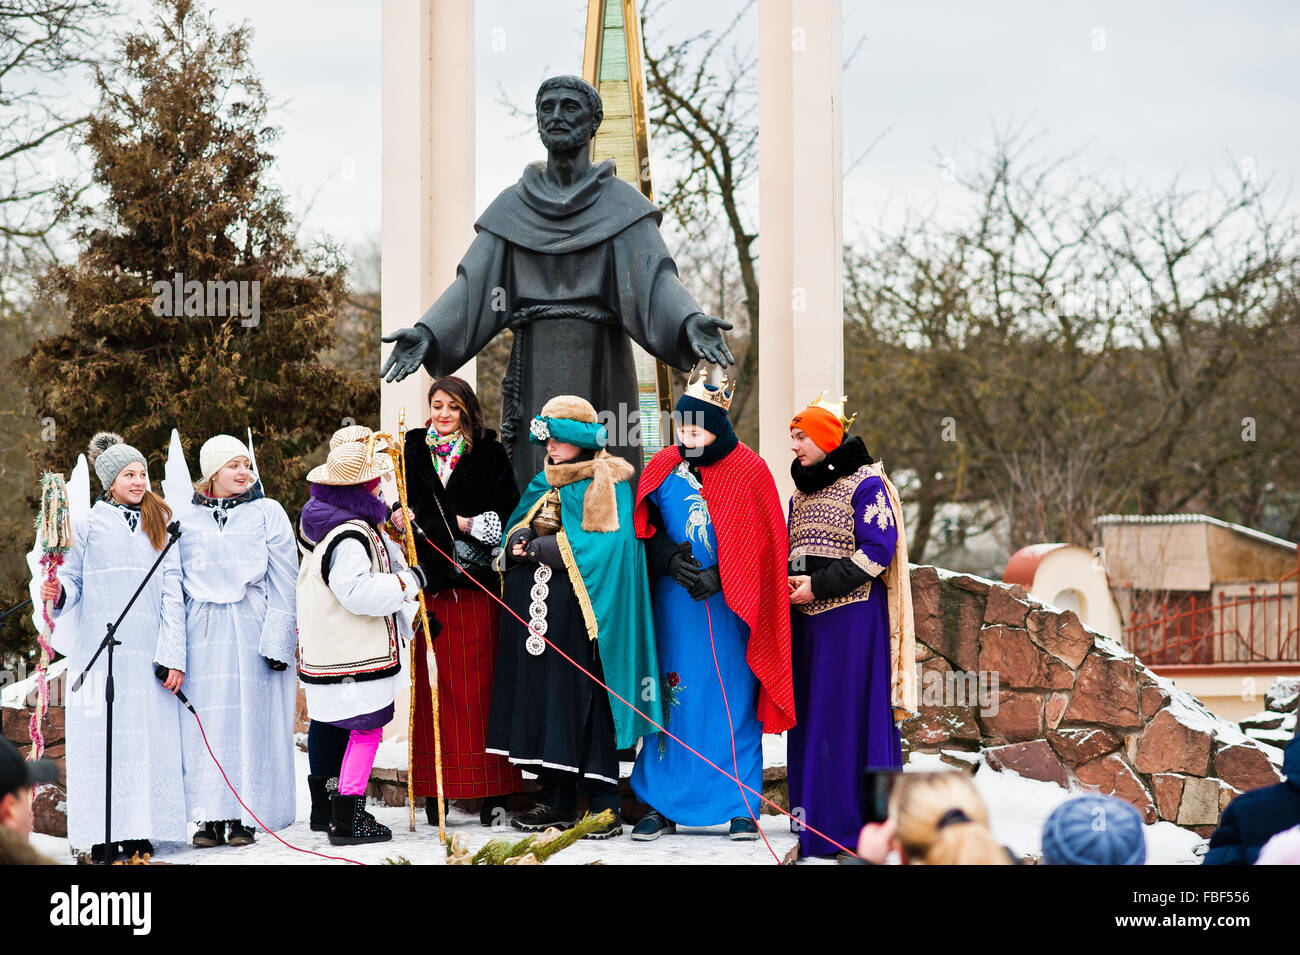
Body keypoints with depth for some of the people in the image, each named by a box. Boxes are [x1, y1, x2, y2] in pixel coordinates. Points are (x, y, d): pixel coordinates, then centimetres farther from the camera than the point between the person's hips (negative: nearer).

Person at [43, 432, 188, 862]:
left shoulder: (160, 525, 12)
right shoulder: (89, 524, 6)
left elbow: (172, 594, 8)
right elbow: (73, 580, 7)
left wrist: (174, 656, 0)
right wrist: (57, 591, -18)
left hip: (148, 650, 2)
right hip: (99, 648, -2)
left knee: (149, 737, -2)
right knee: (101, 735, -6)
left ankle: (139, 835, 2)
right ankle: (101, 838, -3)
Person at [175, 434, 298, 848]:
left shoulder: (267, 513, 5)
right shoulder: (185, 519, 10)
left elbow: (284, 582, 2)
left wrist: (278, 640, -6)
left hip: (251, 627, -2)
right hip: (202, 633, 2)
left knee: (250, 717, -3)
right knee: (206, 720, -1)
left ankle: (243, 817, 3)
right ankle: (211, 816, 4)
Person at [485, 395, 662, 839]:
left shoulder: (607, 485, -5)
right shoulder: (543, 484, 19)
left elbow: (602, 544, -16)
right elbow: (516, 528, 19)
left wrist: (536, 548, -12)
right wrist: (518, 541, -6)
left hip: (580, 615, -7)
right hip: (537, 614, 7)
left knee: (586, 702, -8)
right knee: (544, 701, 6)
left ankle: (604, 805, -6)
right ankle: (557, 801, 12)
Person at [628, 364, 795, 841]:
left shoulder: (749, 471, -2)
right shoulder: (663, 468, 6)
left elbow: (760, 543, -4)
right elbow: (645, 529, 9)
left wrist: (718, 577, -15)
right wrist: (671, 560, -11)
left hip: (729, 605, -2)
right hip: (675, 604, 2)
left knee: (734, 702, -1)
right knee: (672, 701, 2)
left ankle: (742, 807, 6)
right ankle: (660, 806, 7)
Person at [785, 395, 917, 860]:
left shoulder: (866, 484, -6)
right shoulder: (801, 493, 17)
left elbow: (878, 550, -13)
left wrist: (818, 585, -15)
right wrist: (788, 583, 3)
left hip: (853, 617, -7)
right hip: (806, 617, 7)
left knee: (851, 714, -7)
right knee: (810, 717, 6)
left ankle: (861, 826, -3)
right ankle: (814, 825, 10)